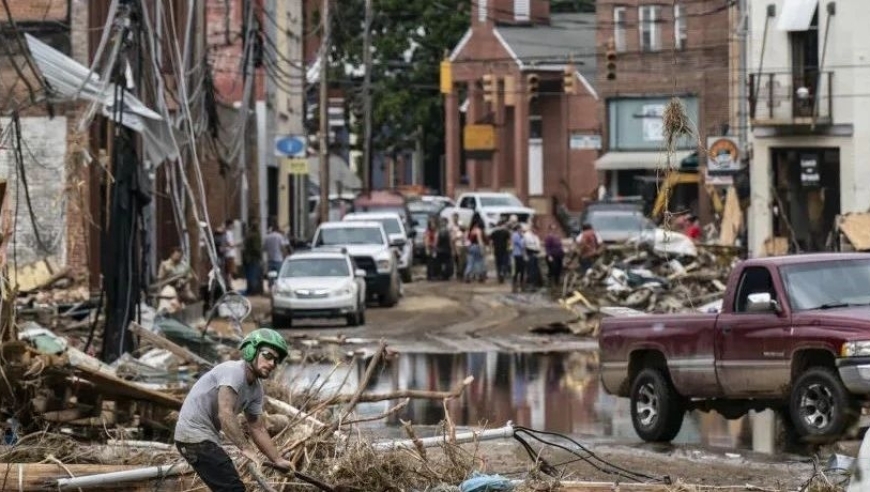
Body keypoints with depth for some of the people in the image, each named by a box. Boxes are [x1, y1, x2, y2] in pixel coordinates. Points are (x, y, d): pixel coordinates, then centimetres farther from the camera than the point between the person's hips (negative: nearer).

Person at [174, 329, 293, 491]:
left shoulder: (256, 389, 9)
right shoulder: (234, 372, -21)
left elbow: (258, 429, 15)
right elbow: (225, 414, -32)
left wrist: (278, 460, 7)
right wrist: (246, 448, -36)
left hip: (207, 437, 11)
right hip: (195, 435, -11)